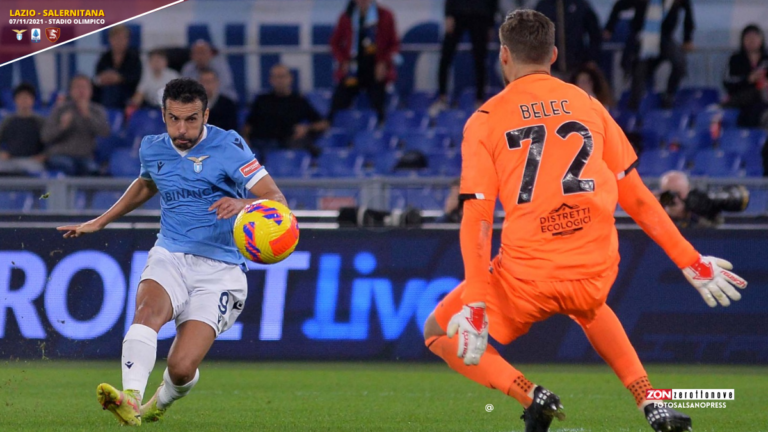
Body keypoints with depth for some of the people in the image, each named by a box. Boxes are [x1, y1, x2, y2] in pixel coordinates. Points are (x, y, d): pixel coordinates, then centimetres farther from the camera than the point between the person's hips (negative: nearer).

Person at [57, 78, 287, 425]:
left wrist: (245, 205, -36)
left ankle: (161, 402, 22)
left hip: (219, 269, -4)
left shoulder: (228, 147, -7)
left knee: (182, 368, -15)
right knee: (149, 308, -33)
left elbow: (276, 199, -14)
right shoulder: (153, 150, 10)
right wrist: (99, 223, 37)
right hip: (170, 257, 4)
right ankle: (131, 400, -50)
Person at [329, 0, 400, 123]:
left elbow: (394, 44, 4)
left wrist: (384, 63, -9)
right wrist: (343, 61, -5)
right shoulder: (347, 17, 1)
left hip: (376, 72, -1)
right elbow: (335, 43, 11)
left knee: (378, 108, -2)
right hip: (352, 72, 1)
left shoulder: (385, 16, -3)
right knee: (337, 106, -5)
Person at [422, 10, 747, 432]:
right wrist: (691, 261, 20)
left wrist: (474, 306, -10)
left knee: (439, 332, 20)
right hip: (595, 272, 4)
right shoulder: (588, 105, 11)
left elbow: (476, 219, -7)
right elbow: (636, 196, 13)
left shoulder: (485, 120, 2)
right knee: (586, 305, 41)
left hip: (527, 279, -4)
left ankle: (530, 396, -4)